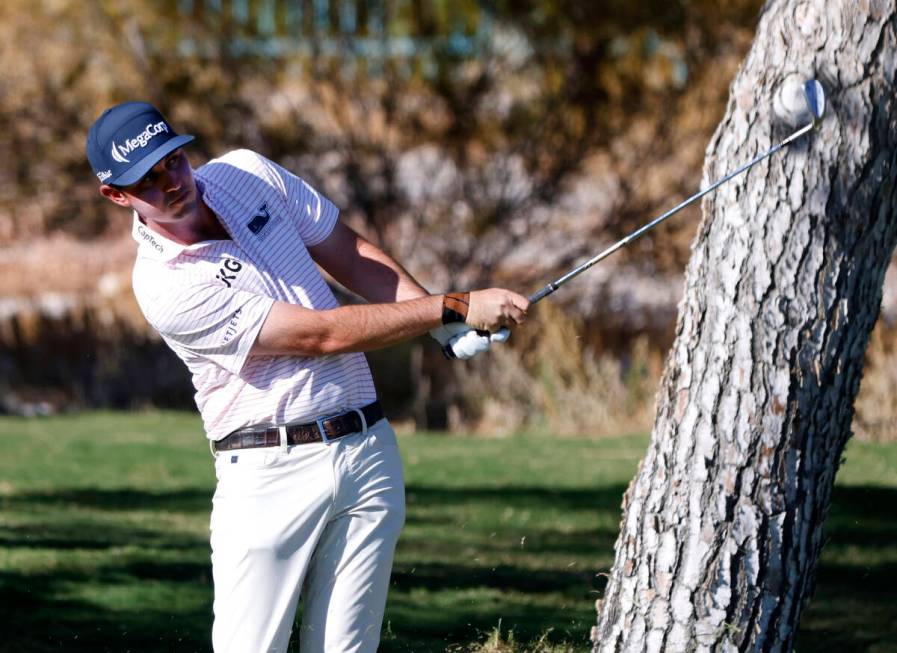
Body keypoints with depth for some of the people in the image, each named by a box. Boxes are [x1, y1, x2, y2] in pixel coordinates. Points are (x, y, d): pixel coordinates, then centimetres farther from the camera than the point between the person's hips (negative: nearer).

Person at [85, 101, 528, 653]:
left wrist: (448, 328, 1)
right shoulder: (164, 286, -16)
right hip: (269, 474, -5)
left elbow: (353, 255, 16)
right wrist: (457, 308, -16)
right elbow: (324, 335, -16)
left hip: (368, 448, 5)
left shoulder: (249, 174, 4)